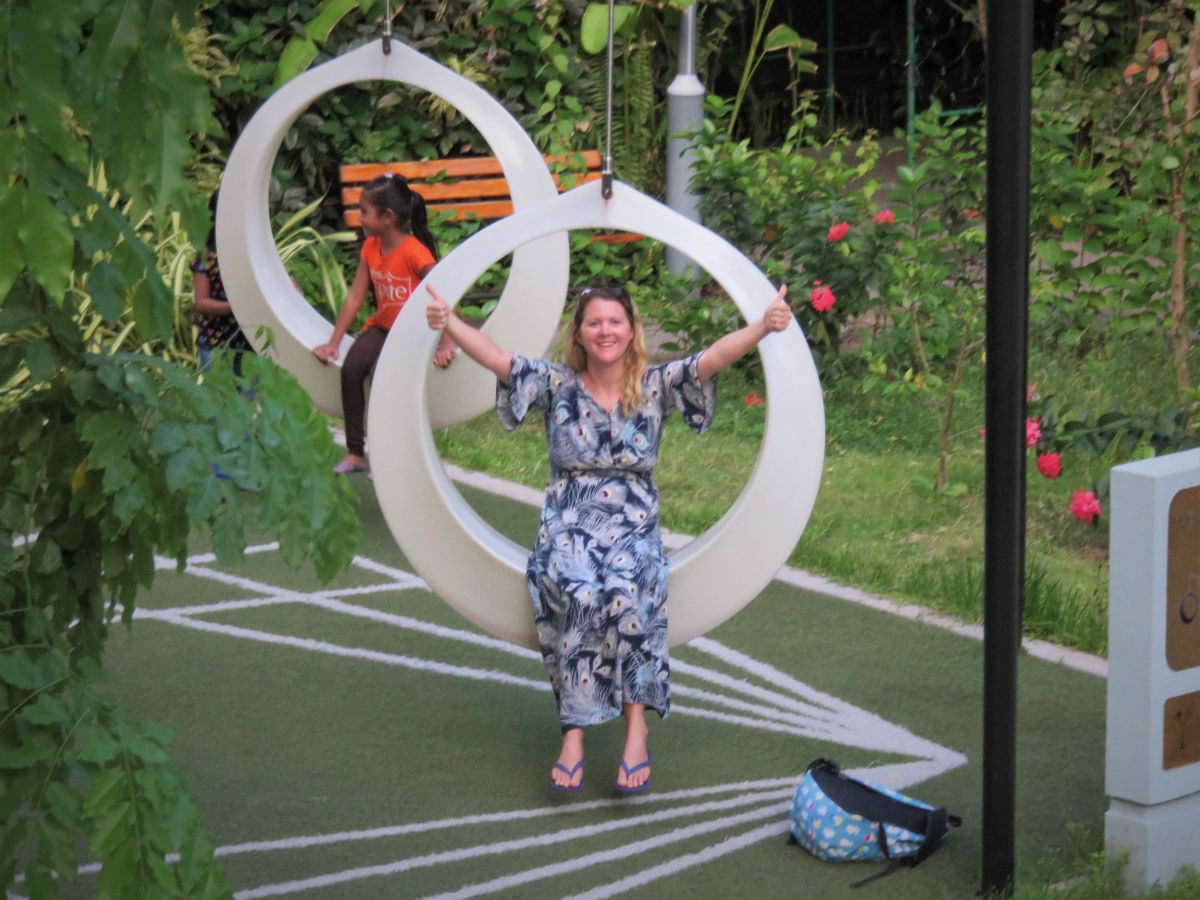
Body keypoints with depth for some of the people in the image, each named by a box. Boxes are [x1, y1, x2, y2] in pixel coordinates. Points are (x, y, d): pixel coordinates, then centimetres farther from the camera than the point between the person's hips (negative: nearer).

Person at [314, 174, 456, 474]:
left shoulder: (414, 251, -22)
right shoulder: (371, 247, 1)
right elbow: (355, 296, 4)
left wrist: (446, 344, -34)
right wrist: (334, 342, 1)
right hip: (381, 326, 6)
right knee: (351, 368, -19)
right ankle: (355, 454, -10)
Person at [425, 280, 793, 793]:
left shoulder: (655, 386, 3)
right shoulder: (557, 385, 5)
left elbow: (715, 357, -12)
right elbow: (496, 358, -8)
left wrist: (763, 327, -29)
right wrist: (449, 324, -26)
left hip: (633, 526, 0)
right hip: (567, 525, 0)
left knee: (625, 588, -34)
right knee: (577, 592, -33)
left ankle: (636, 724, -26)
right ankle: (574, 734, -31)